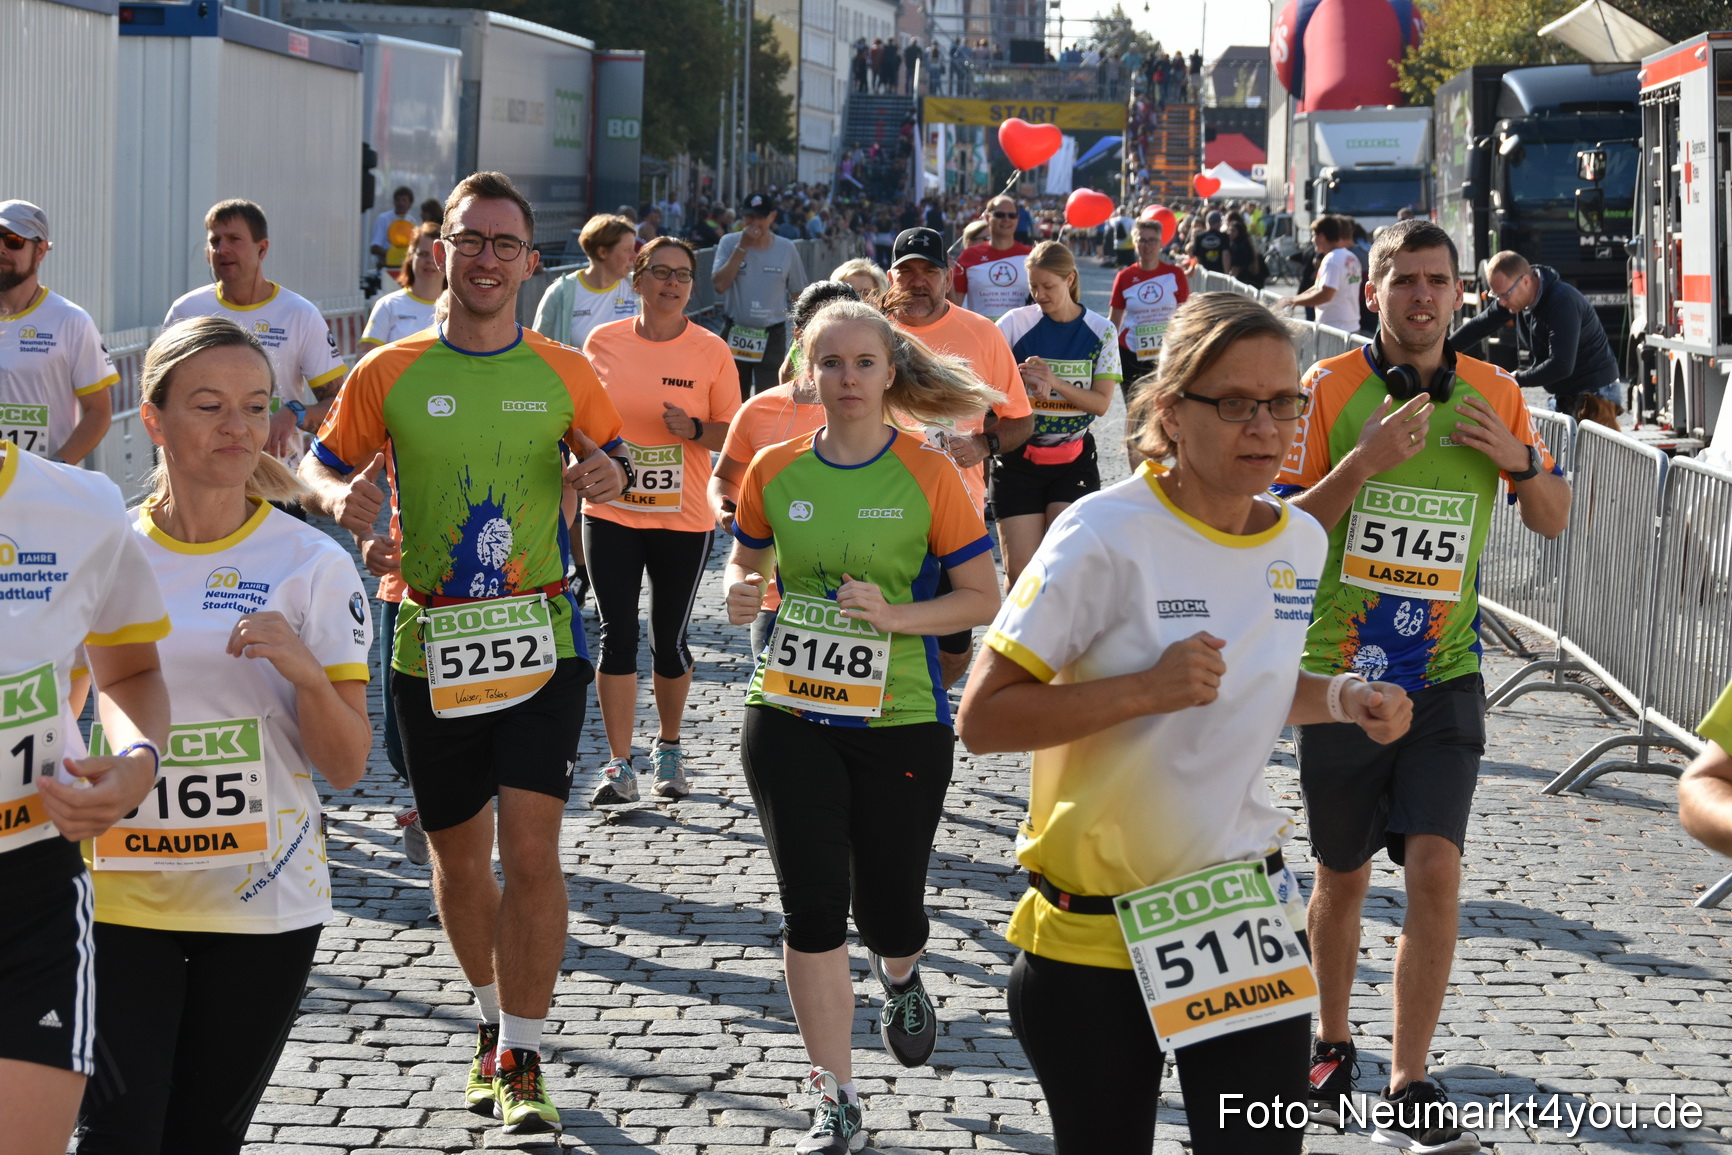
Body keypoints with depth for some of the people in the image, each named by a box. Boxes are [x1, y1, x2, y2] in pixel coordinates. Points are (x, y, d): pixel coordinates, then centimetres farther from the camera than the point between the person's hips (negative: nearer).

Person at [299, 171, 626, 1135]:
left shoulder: (566, 374, 2)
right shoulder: (392, 374, 0)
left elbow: (607, 454, 16)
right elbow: (322, 462, 9)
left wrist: (606, 474, -8)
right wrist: (339, 494, -14)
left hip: (540, 640, -1)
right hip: (432, 648, 1)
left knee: (531, 847, -10)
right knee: (458, 854, 12)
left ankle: (522, 1062, -2)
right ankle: (495, 1020, 36)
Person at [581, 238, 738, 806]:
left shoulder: (711, 350, -3)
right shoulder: (603, 342, 1)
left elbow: (734, 434, 0)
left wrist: (693, 429, -18)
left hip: (683, 518, -1)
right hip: (611, 511, 1)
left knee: (670, 640, 6)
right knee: (617, 636, -3)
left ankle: (668, 749, 28)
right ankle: (619, 765, 3)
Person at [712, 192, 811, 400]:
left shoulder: (786, 249, 0)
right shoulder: (729, 243, -2)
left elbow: (798, 295, 7)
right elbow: (719, 284, -16)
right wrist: (742, 247, -16)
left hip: (772, 337, -1)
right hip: (735, 335, 1)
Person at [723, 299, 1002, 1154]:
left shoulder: (929, 477, -6)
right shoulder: (776, 470, 1)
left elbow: (984, 600, -4)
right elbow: (747, 559, 17)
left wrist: (894, 616, -19)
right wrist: (739, 593, -6)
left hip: (900, 722, -1)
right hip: (790, 718, 1)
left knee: (889, 913, 9)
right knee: (813, 908, -4)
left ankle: (899, 977, 48)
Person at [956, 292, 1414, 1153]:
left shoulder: (1301, 541, 2)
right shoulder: (1107, 535, -17)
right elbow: (982, 719, -18)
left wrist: (1340, 699, 1)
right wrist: (1149, 689, -27)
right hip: (1094, 928, -4)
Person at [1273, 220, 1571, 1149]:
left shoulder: (1494, 393, 3)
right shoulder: (1330, 388, -5)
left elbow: (1554, 522, 12)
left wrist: (1519, 460, -8)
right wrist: (1365, 462, -23)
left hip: (1444, 674, 1)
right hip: (1341, 669, -1)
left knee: (1435, 870, -12)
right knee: (1342, 874, 13)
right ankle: (1332, 1044, 36)